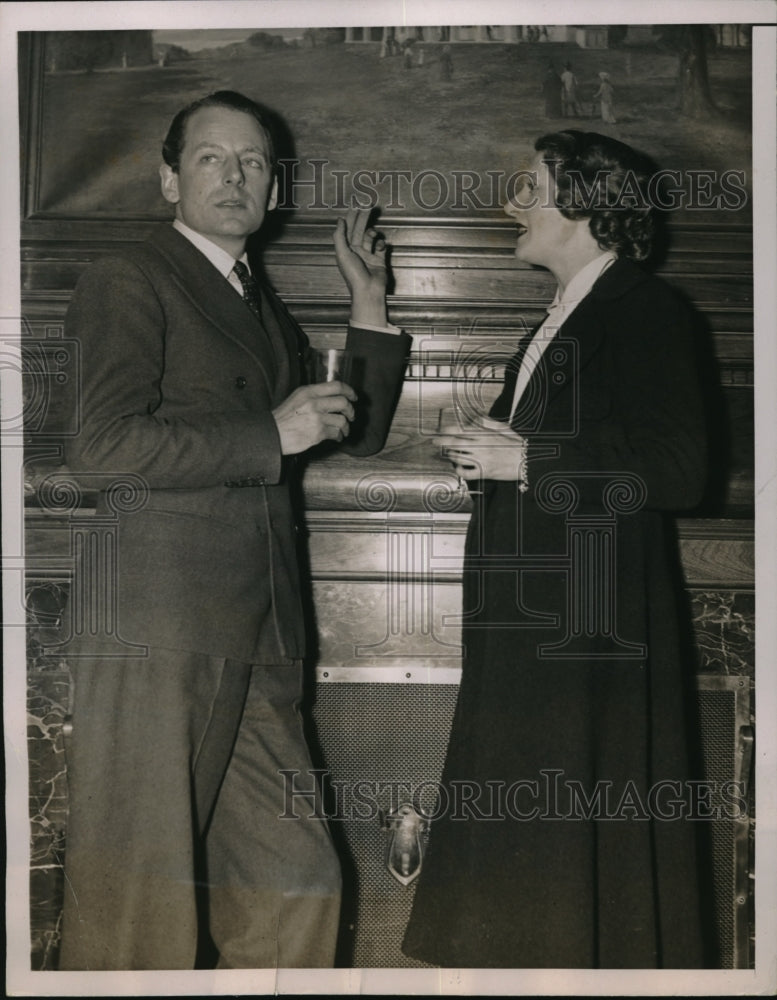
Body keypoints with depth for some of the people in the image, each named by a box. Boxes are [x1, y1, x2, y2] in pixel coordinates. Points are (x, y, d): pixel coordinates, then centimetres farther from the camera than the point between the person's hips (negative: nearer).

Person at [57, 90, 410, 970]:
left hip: (255, 644, 8)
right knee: (138, 901, -2)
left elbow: (360, 433, 32)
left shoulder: (267, 313, 23)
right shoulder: (127, 282, -2)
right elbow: (99, 446, -16)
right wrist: (272, 435, -13)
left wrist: (369, 307, 21)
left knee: (296, 882, 8)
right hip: (153, 632, -8)